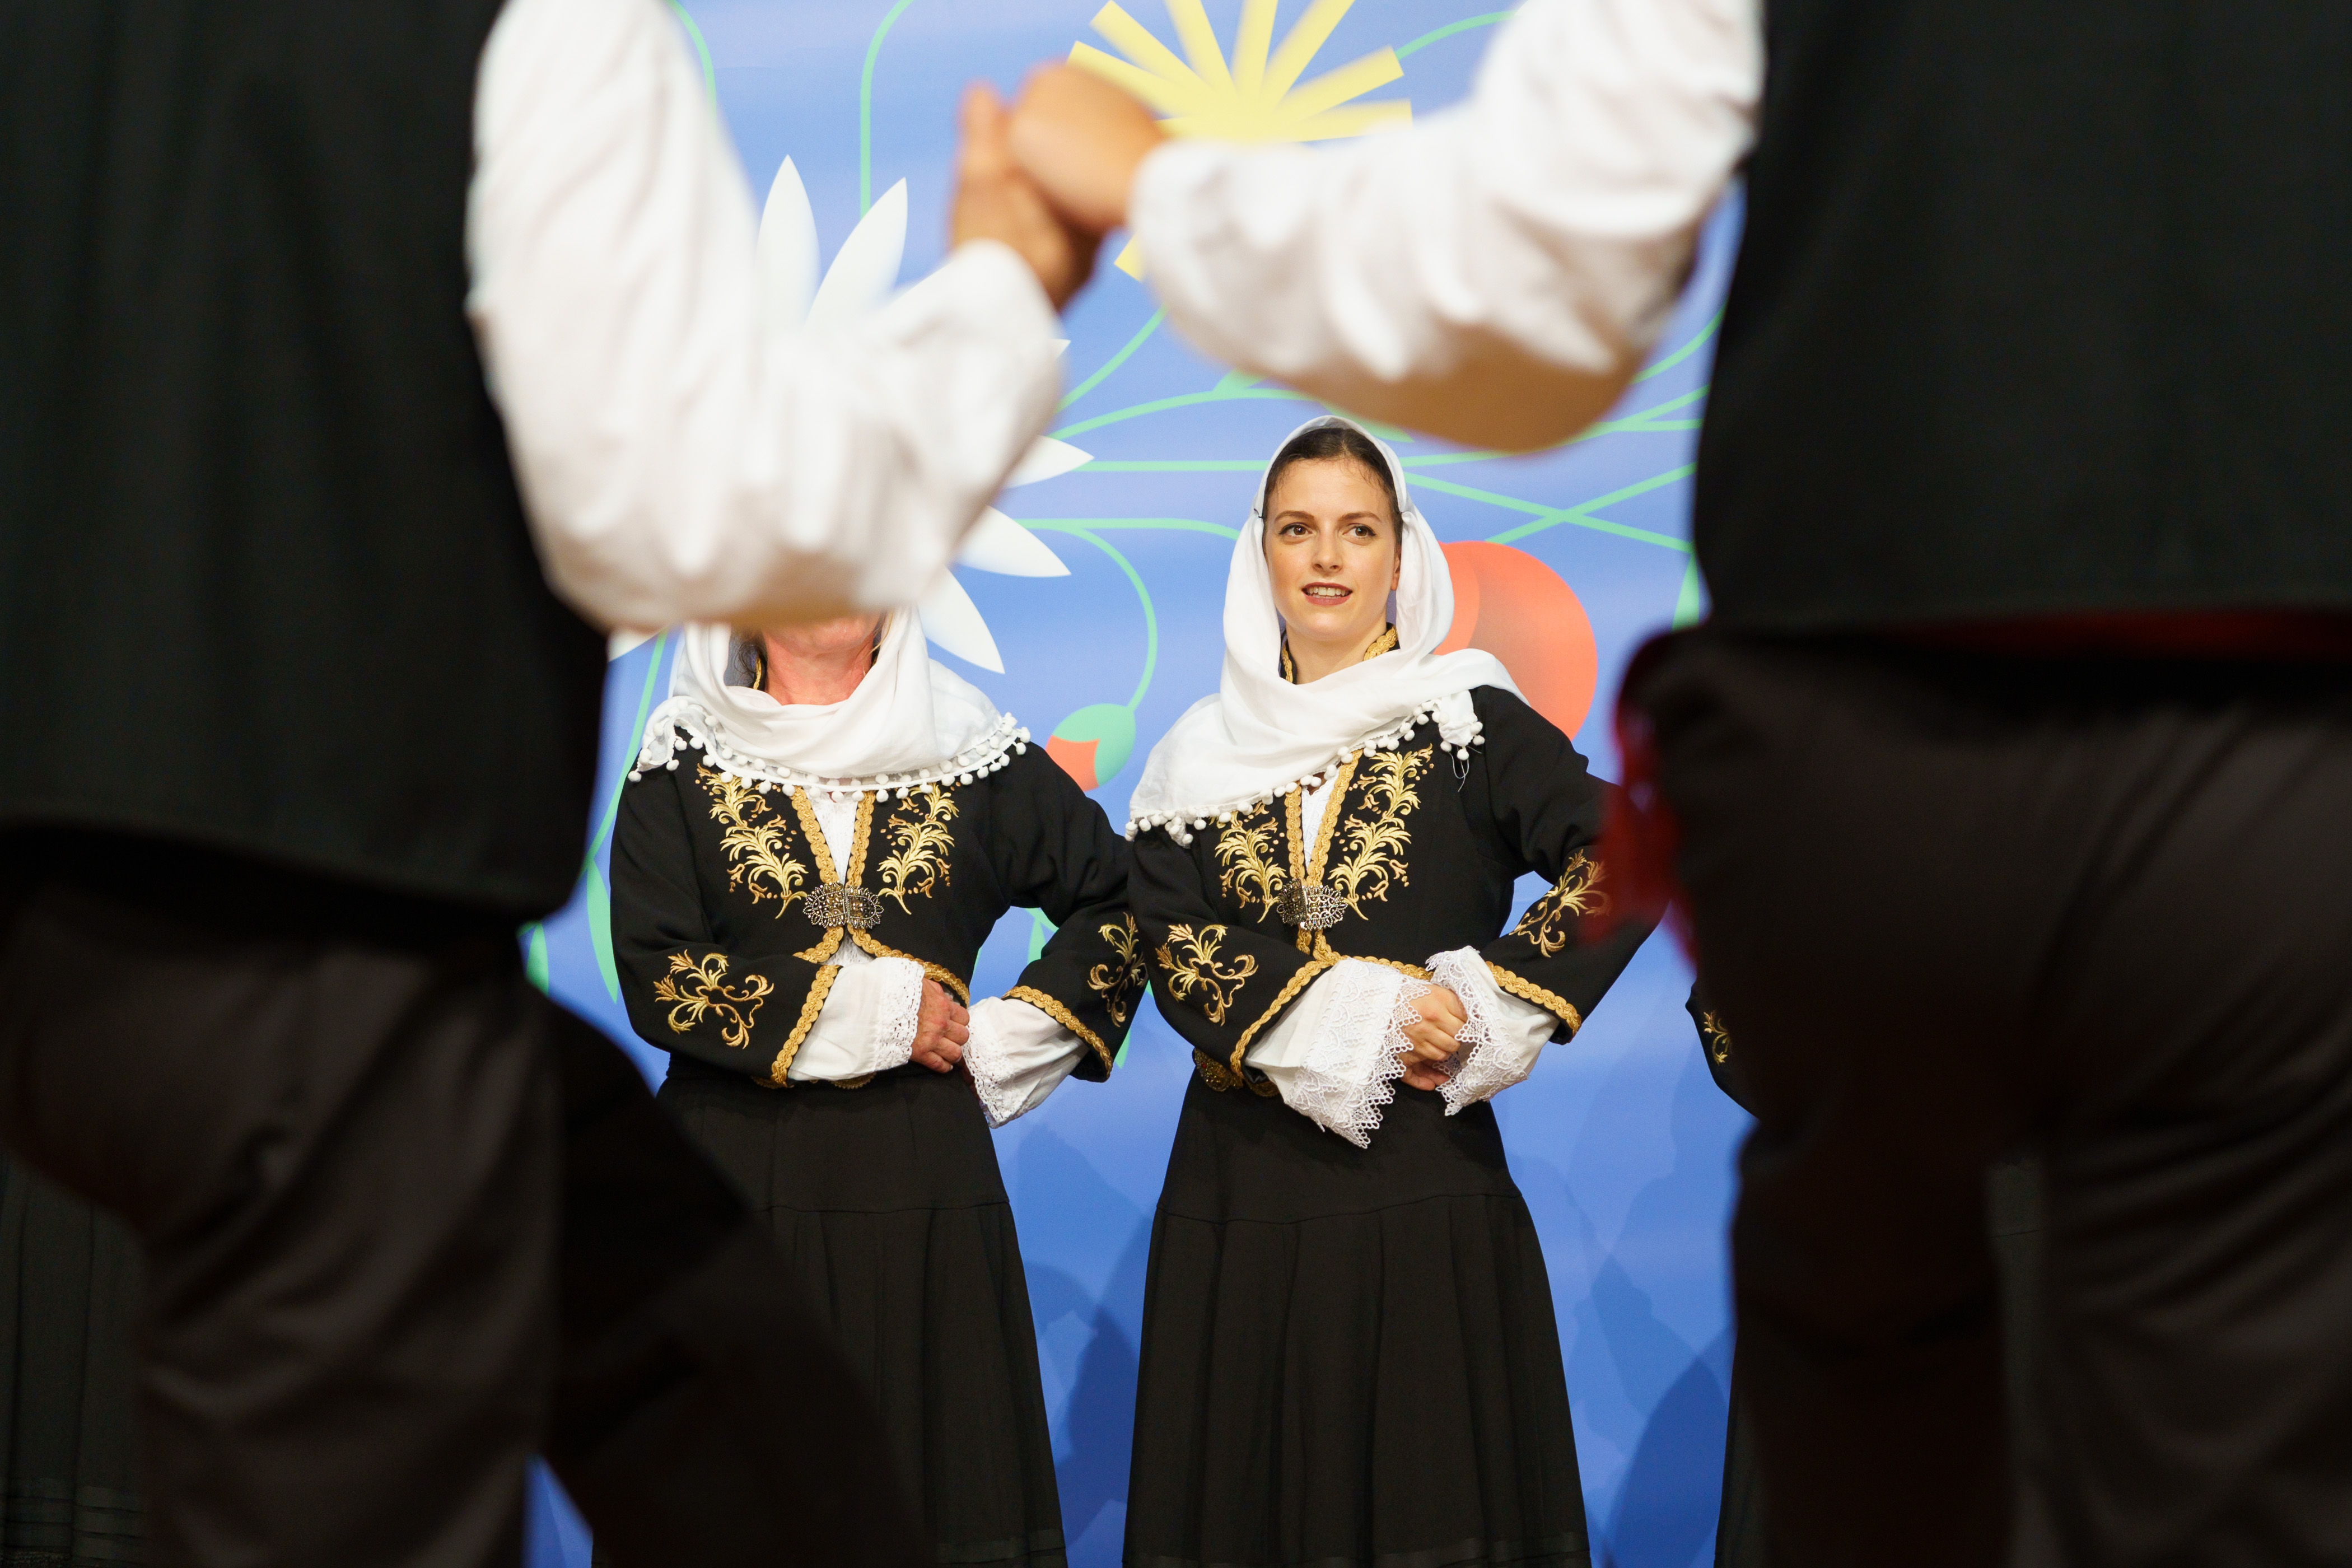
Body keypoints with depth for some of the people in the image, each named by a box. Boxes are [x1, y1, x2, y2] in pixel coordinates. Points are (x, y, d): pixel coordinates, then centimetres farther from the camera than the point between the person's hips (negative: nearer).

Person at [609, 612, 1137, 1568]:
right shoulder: (681, 761, 4)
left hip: (920, 1176, 1)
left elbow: (1117, 900, 14)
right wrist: (872, 1007, -9)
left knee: (932, 1483, 0)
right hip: (734, 1178, -1)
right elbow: (655, 977, -6)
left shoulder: (973, 755, 8)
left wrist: (1013, 1038, 2)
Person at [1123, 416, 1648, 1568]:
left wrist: (1491, 1017, -15)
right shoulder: (1201, 757, 11)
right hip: (1244, 1191, 3)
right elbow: (1173, 943, -2)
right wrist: (1356, 1013, -13)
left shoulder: (1469, 724, 2)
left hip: (1424, 1184, -2)